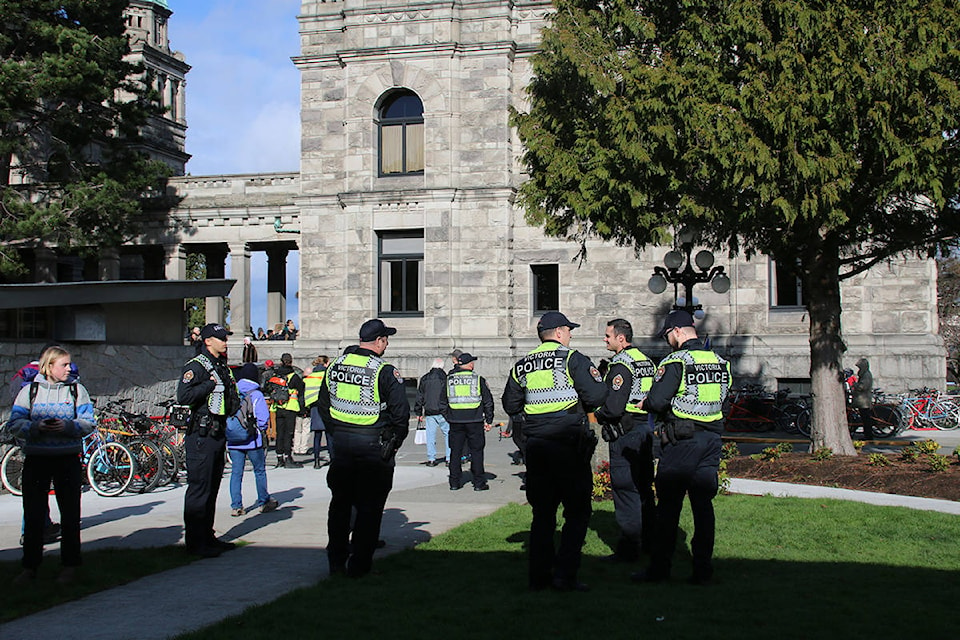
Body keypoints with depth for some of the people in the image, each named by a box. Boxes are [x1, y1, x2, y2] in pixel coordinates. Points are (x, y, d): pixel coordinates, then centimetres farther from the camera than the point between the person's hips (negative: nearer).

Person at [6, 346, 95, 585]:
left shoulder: (77, 390, 5)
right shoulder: (29, 390, 5)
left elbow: (88, 423, 0)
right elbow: (14, 424, -1)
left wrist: (67, 426, -18)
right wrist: (36, 427, -18)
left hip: (68, 459, 0)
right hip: (36, 459, 0)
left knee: (70, 514, 4)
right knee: (33, 514, 3)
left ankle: (70, 565, 13)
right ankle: (29, 567, 12)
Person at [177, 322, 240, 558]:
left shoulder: (222, 366, 18)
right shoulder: (196, 366, -11)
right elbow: (183, 396, -24)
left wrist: (237, 409, 9)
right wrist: (210, 384, -18)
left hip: (218, 433, 9)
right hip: (201, 435, -9)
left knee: (212, 488, 14)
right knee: (199, 488, -6)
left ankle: (207, 537, 22)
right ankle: (195, 542, -2)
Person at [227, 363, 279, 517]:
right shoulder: (257, 395, -8)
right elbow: (263, 417, -12)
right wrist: (261, 429, 6)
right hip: (252, 440, -3)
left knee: (236, 472, 7)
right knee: (259, 471, 11)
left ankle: (236, 506, 4)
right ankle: (264, 502, 20)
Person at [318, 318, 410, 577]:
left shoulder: (335, 365, 5)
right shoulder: (384, 371, -13)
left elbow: (323, 404, 13)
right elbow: (400, 411, -14)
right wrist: (394, 442, 0)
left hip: (341, 442, 5)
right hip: (373, 444, -5)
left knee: (340, 502, 16)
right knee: (369, 505, 4)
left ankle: (336, 561, 21)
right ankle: (359, 564, 5)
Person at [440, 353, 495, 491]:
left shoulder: (449, 380, 6)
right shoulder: (478, 380, -1)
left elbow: (442, 403, 10)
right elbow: (488, 401, 0)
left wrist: (448, 418, 18)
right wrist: (489, 421, 6)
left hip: (455, 422, 2)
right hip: (474, 421, -2)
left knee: (455, 452, 9)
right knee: (476, 451, 4)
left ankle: (454, 482, 10)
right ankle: (479, 483, 4)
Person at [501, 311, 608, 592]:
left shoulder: (522, 366, 10)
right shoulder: (573, 359, -6)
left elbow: (510, 405, 16)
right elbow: (596, 396, -13)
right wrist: (599, 380, 8)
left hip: (535, 446, 5)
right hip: (569, 444, -5)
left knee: (542, 511, 14)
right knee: (577, 511, 3)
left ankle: (539, 575, 14)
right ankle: (565, 574, -4)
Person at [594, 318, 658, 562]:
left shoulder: (621, 364, -16)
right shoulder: (645, 361, 13)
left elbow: (614, 406, -23)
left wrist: (599, 415, -5)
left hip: (625, 433, -9)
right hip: (646, 428, 9)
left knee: (625, 490, -5)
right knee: (644, 488, 16)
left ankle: (629, 549, -2)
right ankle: (650, 541, 25)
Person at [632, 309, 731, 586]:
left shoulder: (676, 362, -13)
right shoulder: (720, 361, 9)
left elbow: (657, 401, -20)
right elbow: (721, 396, 15)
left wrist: (644, 403, 1)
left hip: (681, 442, -6)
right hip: (712, 439, 6)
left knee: (669, 506, 2)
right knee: (703, 505, 8)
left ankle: (660, 568, 8)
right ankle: (702, 568, 9)